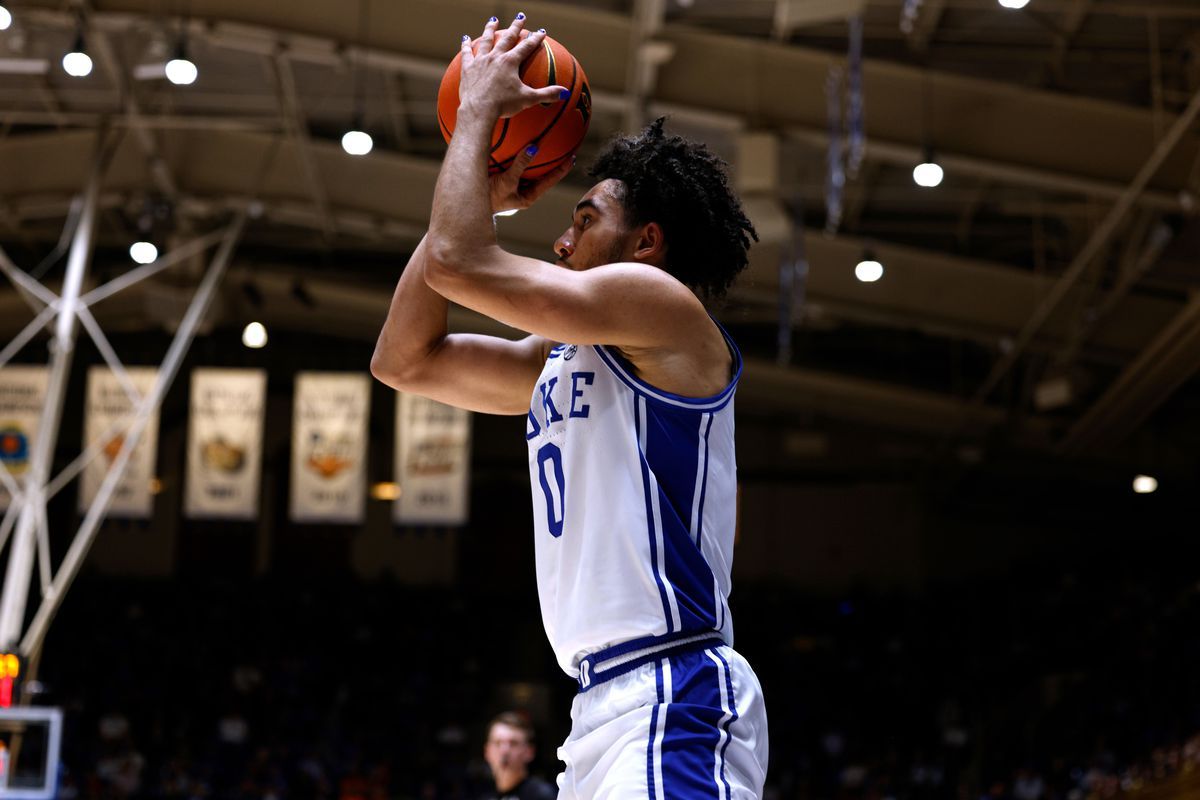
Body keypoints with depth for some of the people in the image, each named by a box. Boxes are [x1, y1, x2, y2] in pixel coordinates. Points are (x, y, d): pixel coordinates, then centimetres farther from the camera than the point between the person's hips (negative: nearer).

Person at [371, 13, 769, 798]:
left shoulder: (665, 308, -4)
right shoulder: (560, 358, 22)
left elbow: (455, 262, -10)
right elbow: (404, 360, 23)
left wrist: (480, 110, 5)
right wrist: (482, 196, 20)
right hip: (607, 704, 10)